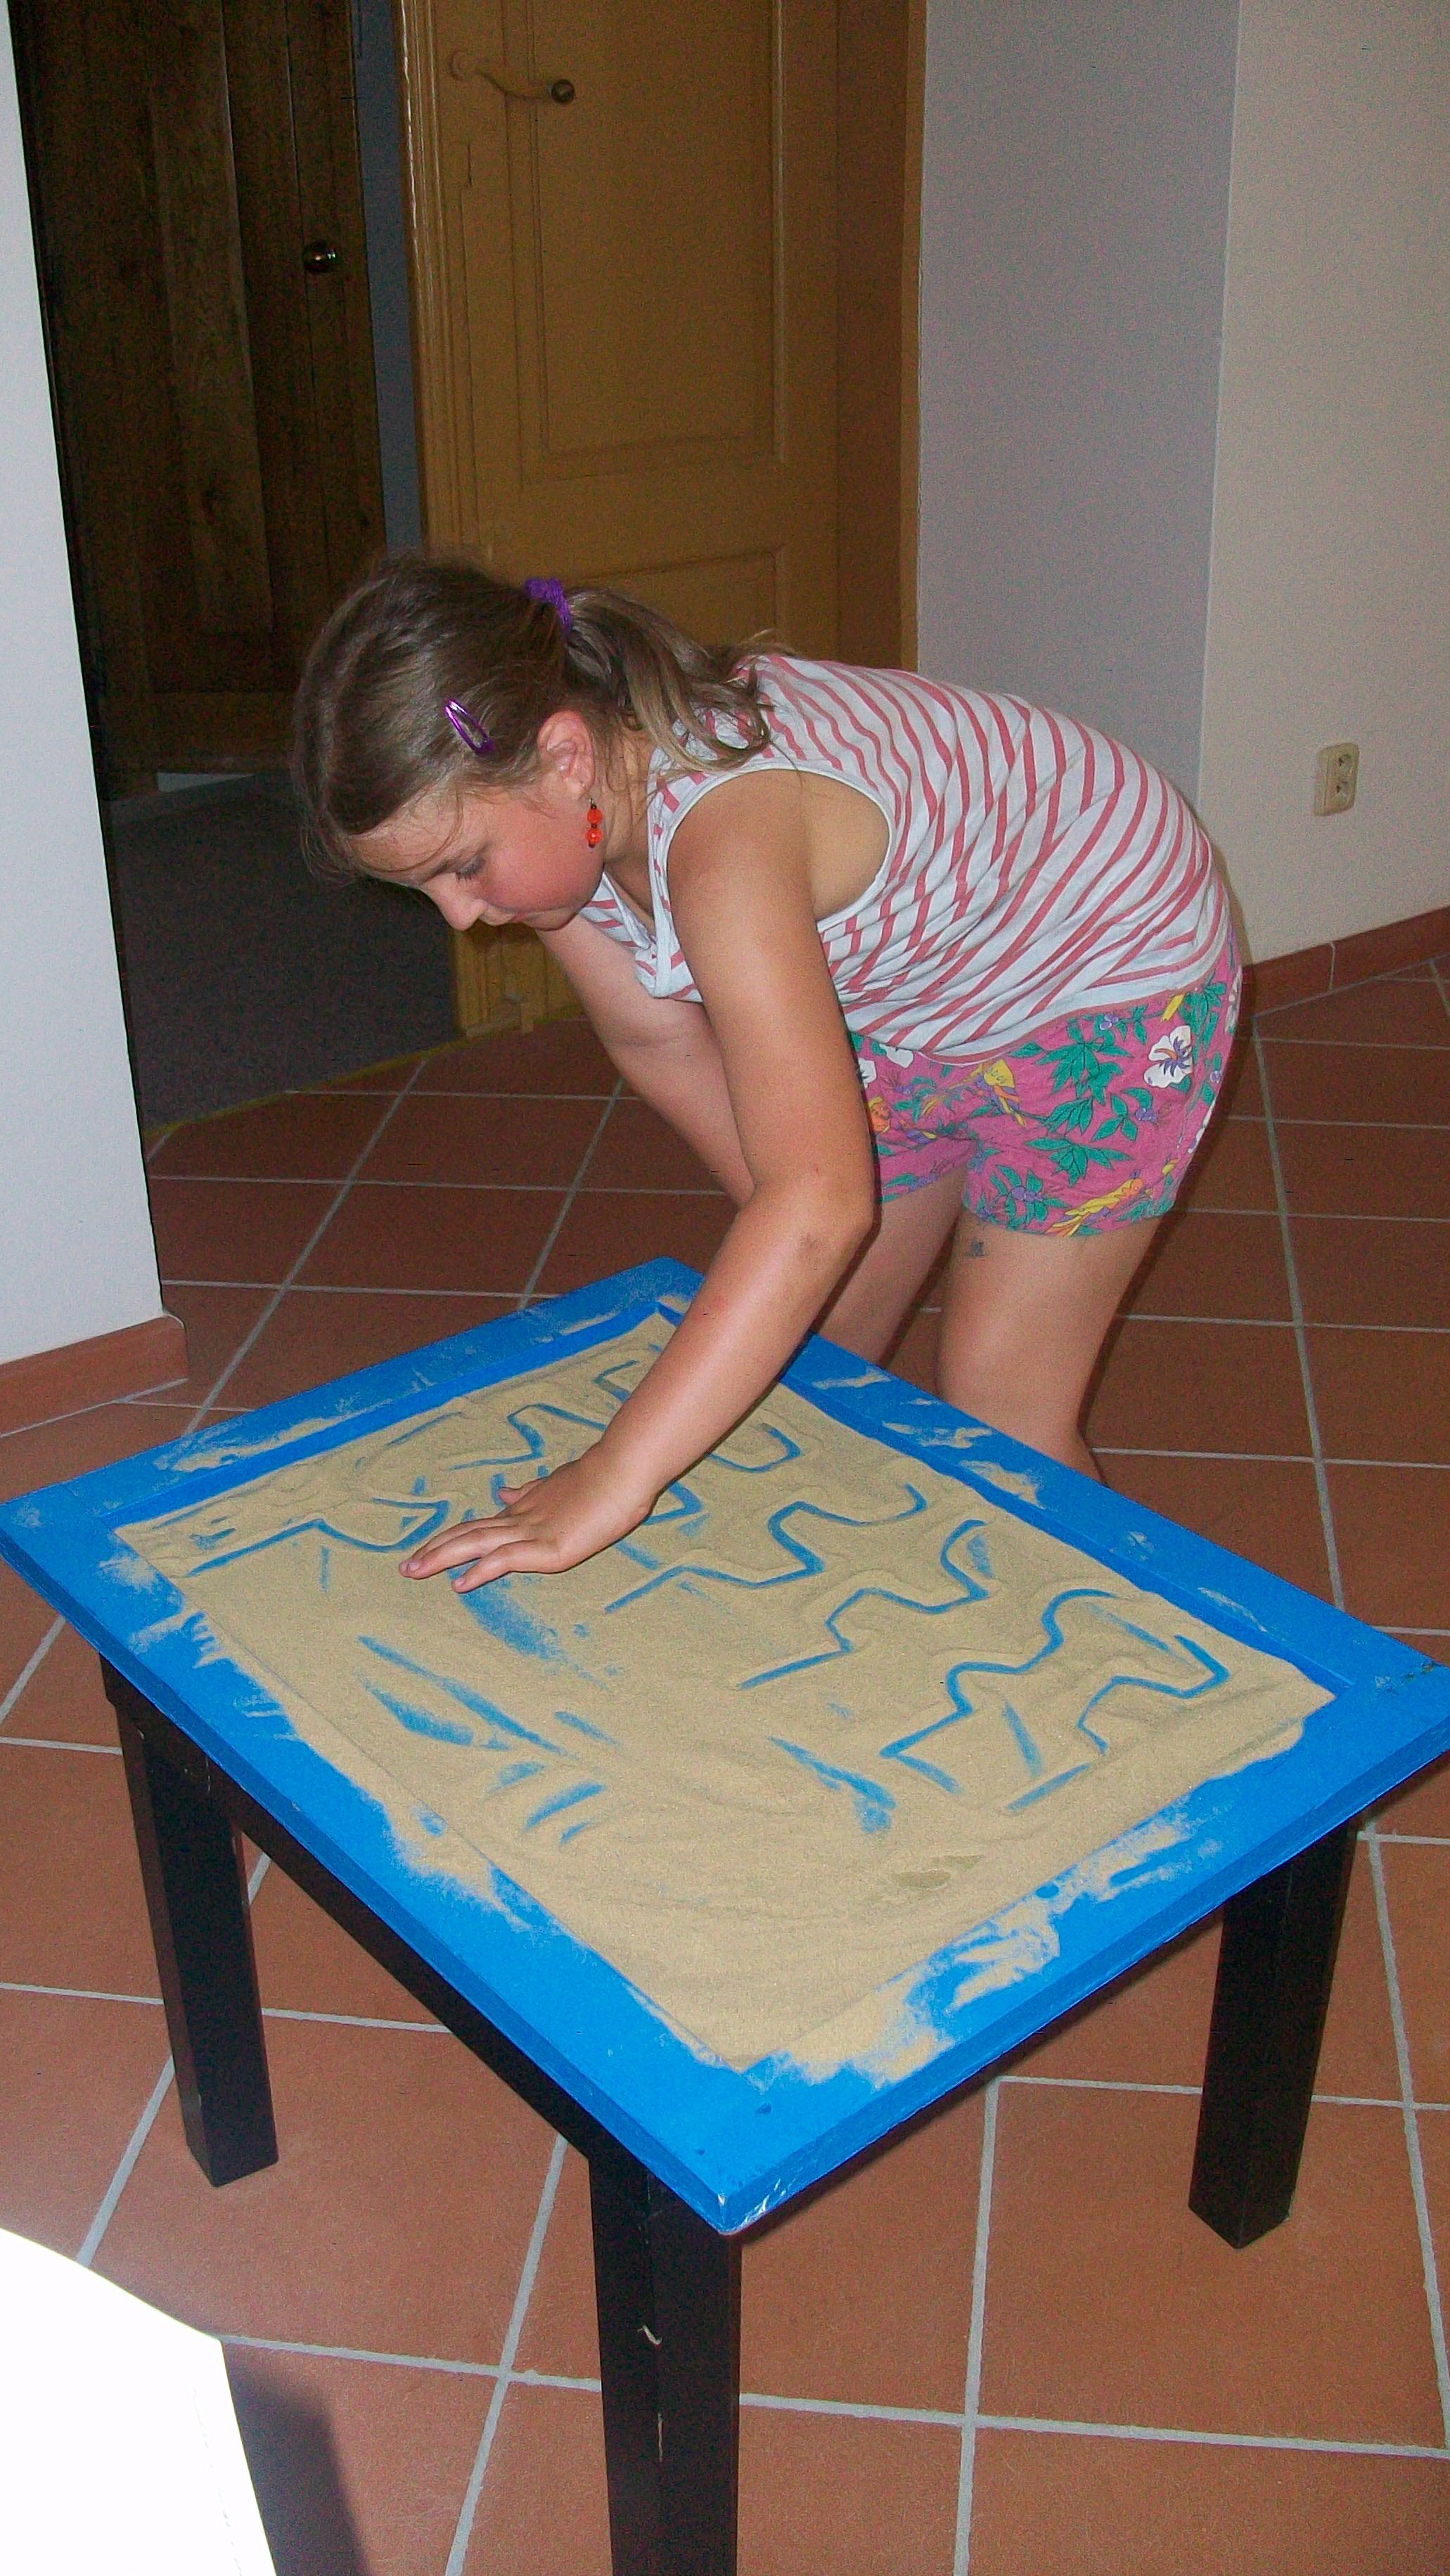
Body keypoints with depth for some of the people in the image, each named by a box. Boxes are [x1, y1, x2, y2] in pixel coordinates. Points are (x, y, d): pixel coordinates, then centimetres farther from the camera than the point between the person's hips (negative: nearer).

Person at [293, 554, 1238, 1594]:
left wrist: (612, 1480, -52)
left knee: (998, 1412, -7)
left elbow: (820, 1203, -51)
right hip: (912, 998, 8)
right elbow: (657, 1037, -2)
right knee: (813, 1352, 10)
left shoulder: (722, 830, -43)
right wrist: (787, 1263, -2)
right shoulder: (559, 806, -18)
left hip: (1114, 972, -7)